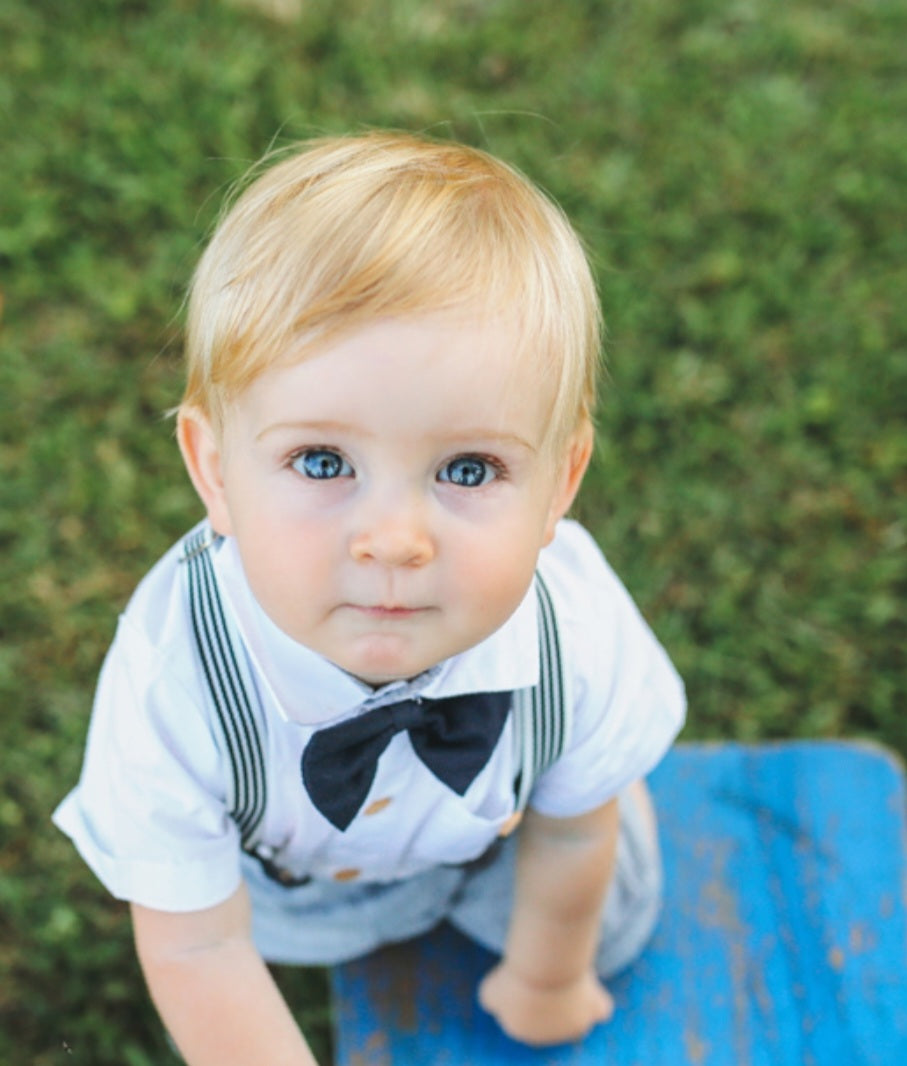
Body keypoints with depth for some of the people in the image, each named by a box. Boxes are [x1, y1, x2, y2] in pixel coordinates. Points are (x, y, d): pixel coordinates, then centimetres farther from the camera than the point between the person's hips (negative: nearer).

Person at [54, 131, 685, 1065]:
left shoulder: (581, 638, -39)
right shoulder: (172, 686, -46)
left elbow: (569, 834, -16)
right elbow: (197, 951, -29)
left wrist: (546, 977, 3)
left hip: (499, 835, 1)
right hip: (288, 879, -1)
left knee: (613, 925, 28)